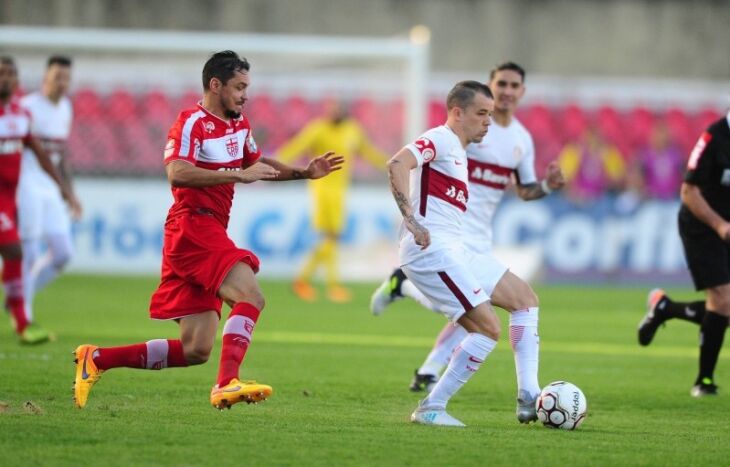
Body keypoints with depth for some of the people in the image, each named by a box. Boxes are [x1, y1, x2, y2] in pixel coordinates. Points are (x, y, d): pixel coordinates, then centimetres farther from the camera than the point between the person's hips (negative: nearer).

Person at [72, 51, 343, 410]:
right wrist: (238, 175, -27)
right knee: (250, 296, -25)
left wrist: (304, 173, 23)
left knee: (195, 350, 5)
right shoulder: (192, 123, -9)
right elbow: (177, 174, -25)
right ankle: (227, 384, -34)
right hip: (193, 229, -9)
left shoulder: (239, 125, 19)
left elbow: (257, 164, 36)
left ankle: (96, 359, 13)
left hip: (211, 234, 9)